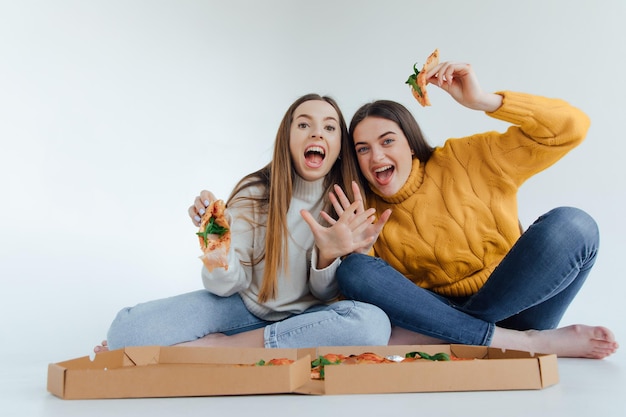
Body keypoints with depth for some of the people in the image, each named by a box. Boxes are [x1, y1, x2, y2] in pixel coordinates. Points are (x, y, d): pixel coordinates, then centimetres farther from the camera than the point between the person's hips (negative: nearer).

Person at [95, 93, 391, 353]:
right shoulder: (254, 193, -11)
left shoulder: (349, 205, -10)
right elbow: (226, 287, -9)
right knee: (128, 328, -20)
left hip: (305, 316, 3)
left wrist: (327, 255, -27)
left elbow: (325, 295, -5)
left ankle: (216, 346, -21)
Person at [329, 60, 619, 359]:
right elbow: (377, 292, -2)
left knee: (570, 224, -24)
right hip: (435, 315, 1)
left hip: (511, 309, -1)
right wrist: (361, 249, -21)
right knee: (353, 269, -22)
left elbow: (570, 128, -9)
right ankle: (523, 342, -23)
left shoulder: (464, 160, -4)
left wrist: (482, 100, -18)